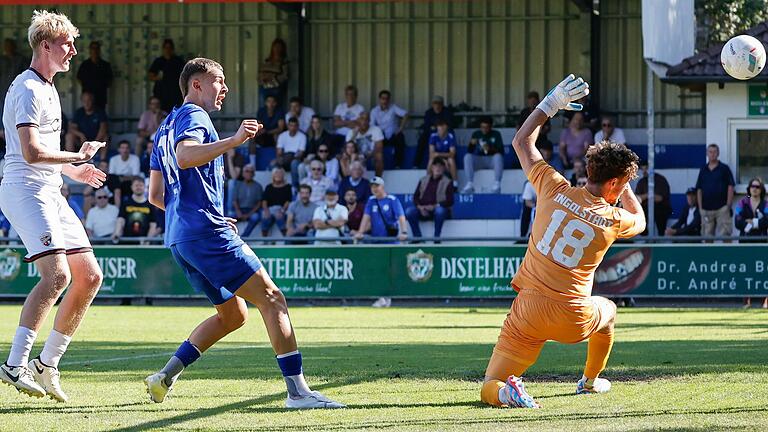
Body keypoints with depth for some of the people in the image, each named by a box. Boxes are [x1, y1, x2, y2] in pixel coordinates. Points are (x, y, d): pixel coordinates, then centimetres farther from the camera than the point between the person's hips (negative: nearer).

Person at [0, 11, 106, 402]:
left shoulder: (47, 89, 21)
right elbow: (32, 153, -21)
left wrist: (74, 171, 23)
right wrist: (78, 156, -11)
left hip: (50, 193, 10)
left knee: (89, 276, 6)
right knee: (56, 274, -24)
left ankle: (46, 365, 10)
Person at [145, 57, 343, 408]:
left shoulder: (166, 128, 25)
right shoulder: (193, 116, -4)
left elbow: (155, 195, 27)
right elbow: (184, 156, -27)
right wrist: (234, 141, -35)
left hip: (179, 239, 10)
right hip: (207, 232, -10)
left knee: (233, 314, 18)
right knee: (272, 299, -11)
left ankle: (166, 376, 9)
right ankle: (297, 390, -19)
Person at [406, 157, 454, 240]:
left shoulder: (447, 182, 4)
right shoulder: (423, 180, 16)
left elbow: (450, 201, -4)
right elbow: (416, 196, 12)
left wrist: (434, 206, -17)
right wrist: (420, 207, -10)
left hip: (438, 209, -3)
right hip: (423, 210, 3)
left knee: (439, 211, -39)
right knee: (409, 211, -26)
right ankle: (417, 237, -19)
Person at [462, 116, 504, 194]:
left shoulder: (496, 134, 3)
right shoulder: (476, 134, 8)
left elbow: (501, 151, -8)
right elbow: (469, 152, 3)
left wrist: (490, 149, -27)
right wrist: (472, 144, -18)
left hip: (492, 160, -2)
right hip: (479, 160, 2)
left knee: (498, 156, -35)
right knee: (467, 157, -26)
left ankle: (497, 185, -35)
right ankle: (469, 185, -31)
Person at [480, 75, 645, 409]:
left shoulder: (555, 190, 0)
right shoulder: (613, 220, -1)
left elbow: (521, 141, 14)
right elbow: (639, 220, 27)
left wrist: (551, 103, 21)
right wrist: (625, 186, 29)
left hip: (528, 311, 0)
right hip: (574, 321, 0)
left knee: (490, 388, 2)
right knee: (607, 310, 38)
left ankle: (504, 391, -32)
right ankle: (590, 381, 51)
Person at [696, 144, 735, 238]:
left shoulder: (724, 169, 2)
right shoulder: (703, 170, 12)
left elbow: (730, 187, -1)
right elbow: (699, 190, 13)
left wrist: (728, 205, -8)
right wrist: (700, 208, 5)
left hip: (722, 208, -4)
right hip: (706, 209, 4)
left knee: (724, 235, -9)